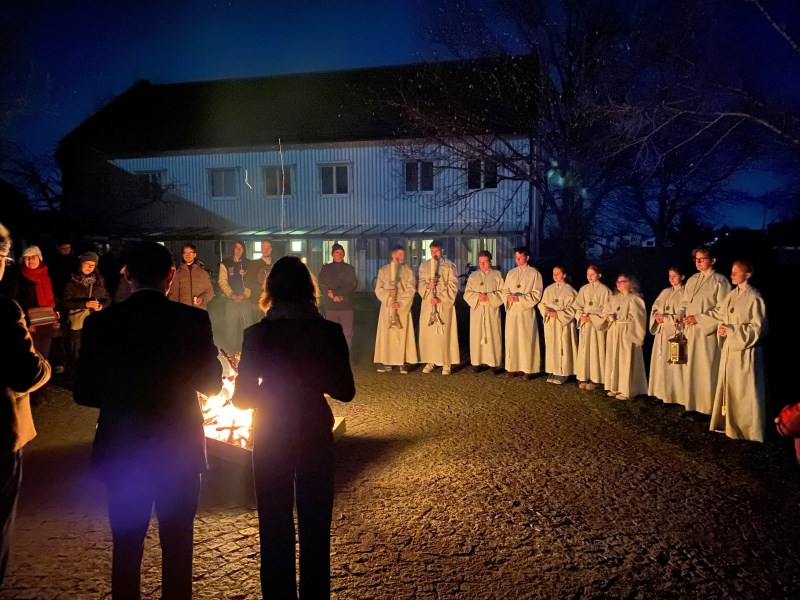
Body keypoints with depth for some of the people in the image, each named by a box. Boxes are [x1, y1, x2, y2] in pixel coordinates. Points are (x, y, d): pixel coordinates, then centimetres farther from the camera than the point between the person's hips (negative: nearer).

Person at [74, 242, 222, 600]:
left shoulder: (100, 323, -8)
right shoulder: (193, 321, -12)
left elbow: (84, 393, -4)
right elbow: (211, 383, -4)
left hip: (121, 450, 2)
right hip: (179, 448, -1)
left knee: (126, 546, 17)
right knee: (177, 546, 14)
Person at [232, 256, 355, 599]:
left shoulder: (257, 334, -13)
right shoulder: (329, 332, -10)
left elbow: (241, 397, -9)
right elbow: (345, 391, -4)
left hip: (271, 438, -1)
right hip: (315, 437, 1)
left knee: (275, 530, 16)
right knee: (315, 528, 17)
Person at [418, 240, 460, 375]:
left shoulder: (449, 265, 2)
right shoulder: (424, 265, 11)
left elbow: (453, 285, -4)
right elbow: (420, 283, 8)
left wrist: (441, 298, -13)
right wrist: (427, 286, -14)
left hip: (444, 304, -3)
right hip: (428, 304, 3)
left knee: (444, 333, -5)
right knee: (428, 332, 2)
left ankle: (446, 362, 1)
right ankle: (430, 361, 11)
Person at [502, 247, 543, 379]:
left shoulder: (534, 273, -2)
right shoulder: (511, 273, 13)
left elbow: (537, 294, -6)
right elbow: (505, 290, 13)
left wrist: (519, 298, -16)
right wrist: (508, 297, -10)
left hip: (527, 311, -4)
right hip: (512, 310, 4)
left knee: (526, 339, -2)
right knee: (512, 339, 3)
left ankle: (528, 369, 5)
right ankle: (514, 367, 11)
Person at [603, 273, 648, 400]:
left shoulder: (634, 299, -6)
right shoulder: (613, 299, 15)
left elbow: (638, 319, -10)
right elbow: (606, 313, 14)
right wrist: (609, 316, -10)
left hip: (627, 333, -7)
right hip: (614, 333, 7)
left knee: (626, 361, -4)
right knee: (614, 359, 9)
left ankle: (627, 390, 2)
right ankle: (615, 387, 18)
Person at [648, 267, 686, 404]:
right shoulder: (665, 292, 16)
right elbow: (655, 307, 13)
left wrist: (667, 318, -16)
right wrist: (657, 316, -7)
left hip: (675, 333, -7)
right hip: (661, 332, 7)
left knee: (673, 363, -5)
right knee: (661, 361, 8)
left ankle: (673, 395, 1)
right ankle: (662, 392, 16)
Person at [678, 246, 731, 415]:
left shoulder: (720, 281, -6)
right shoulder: (692, 280, 13)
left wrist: (699, 318, -16)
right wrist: (680, 315, -1)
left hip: (707, 332, -6)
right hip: (690, 331, 6)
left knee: (706, 370, -3)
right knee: (690, 369, 9)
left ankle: (707, 408, 7)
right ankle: (692, 405, 19)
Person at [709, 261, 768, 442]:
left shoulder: (754, 298, -12)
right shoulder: (731, 295, 10)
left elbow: (758, 327, -14)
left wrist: (732, 330, -19)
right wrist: (722, 328, -3)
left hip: (746, 349, -7)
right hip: (730, 348, 7)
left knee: (744, 389, -1)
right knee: (728, 386, 11)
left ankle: (746, 427, 10)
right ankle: (729, 422, 22)